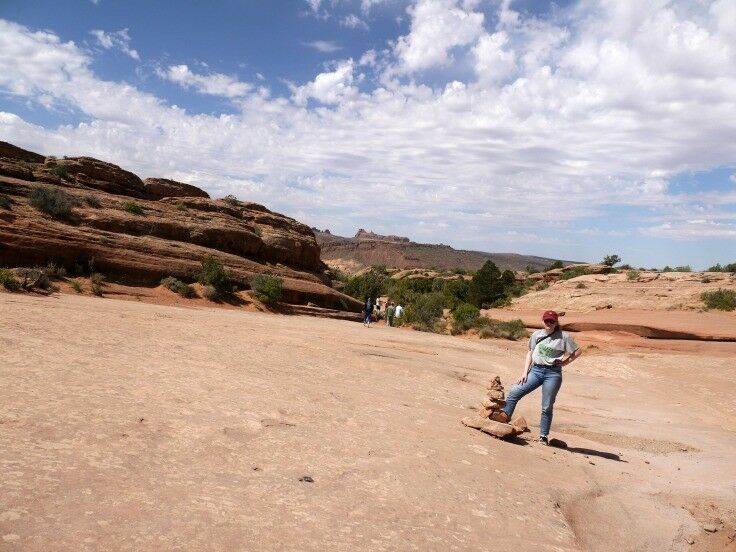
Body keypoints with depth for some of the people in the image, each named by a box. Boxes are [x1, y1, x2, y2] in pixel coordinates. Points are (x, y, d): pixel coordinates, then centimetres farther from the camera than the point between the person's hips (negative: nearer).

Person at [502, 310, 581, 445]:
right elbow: (530, 353, 10)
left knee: (547, 407, 3)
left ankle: (544, 436, 15)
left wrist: (565, 362, -3)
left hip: (553, 373, -3)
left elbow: (578, 351, 5)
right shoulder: (536, 335, 8)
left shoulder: (563, 336, -1)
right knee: (514, 393, -10)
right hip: (536, 370, 3)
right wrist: (525, 372, 3)